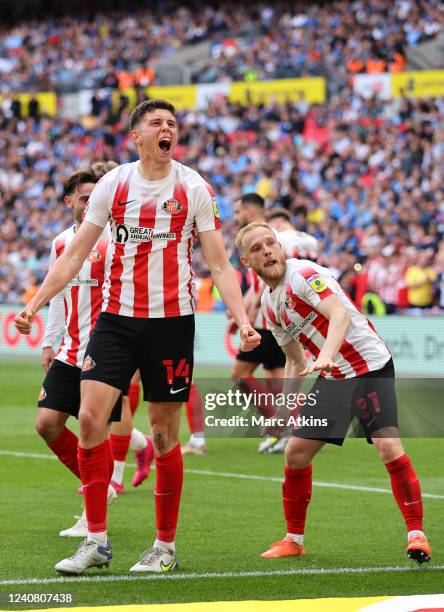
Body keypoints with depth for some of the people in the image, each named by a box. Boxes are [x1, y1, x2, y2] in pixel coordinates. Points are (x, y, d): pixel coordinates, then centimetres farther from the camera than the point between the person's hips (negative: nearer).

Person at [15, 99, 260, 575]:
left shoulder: (194, 188, -1)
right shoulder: (112, 184, 3)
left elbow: (219, 263, 0)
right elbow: (74, 255, 7)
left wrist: (242, 320, -13)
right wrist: (33, 306, 0)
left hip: (172, 321, -1)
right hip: (116, 317, 2)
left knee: (164, 433, 2)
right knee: (90, 417, -12)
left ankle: (165, 546, 15)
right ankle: (96, 541, -2)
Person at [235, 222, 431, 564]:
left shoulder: (303, 274, -15)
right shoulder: (270, 304, 9)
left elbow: (340, 314, -32)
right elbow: (295, 360, 20)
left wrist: (325, 356, -48)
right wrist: (283, 411, 12)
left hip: (371, 366, -7)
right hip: (332, 378, 8)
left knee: (389, 447, -22)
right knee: (296, 453, 2)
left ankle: (416, 534, -12)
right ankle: (294, 540, 17)